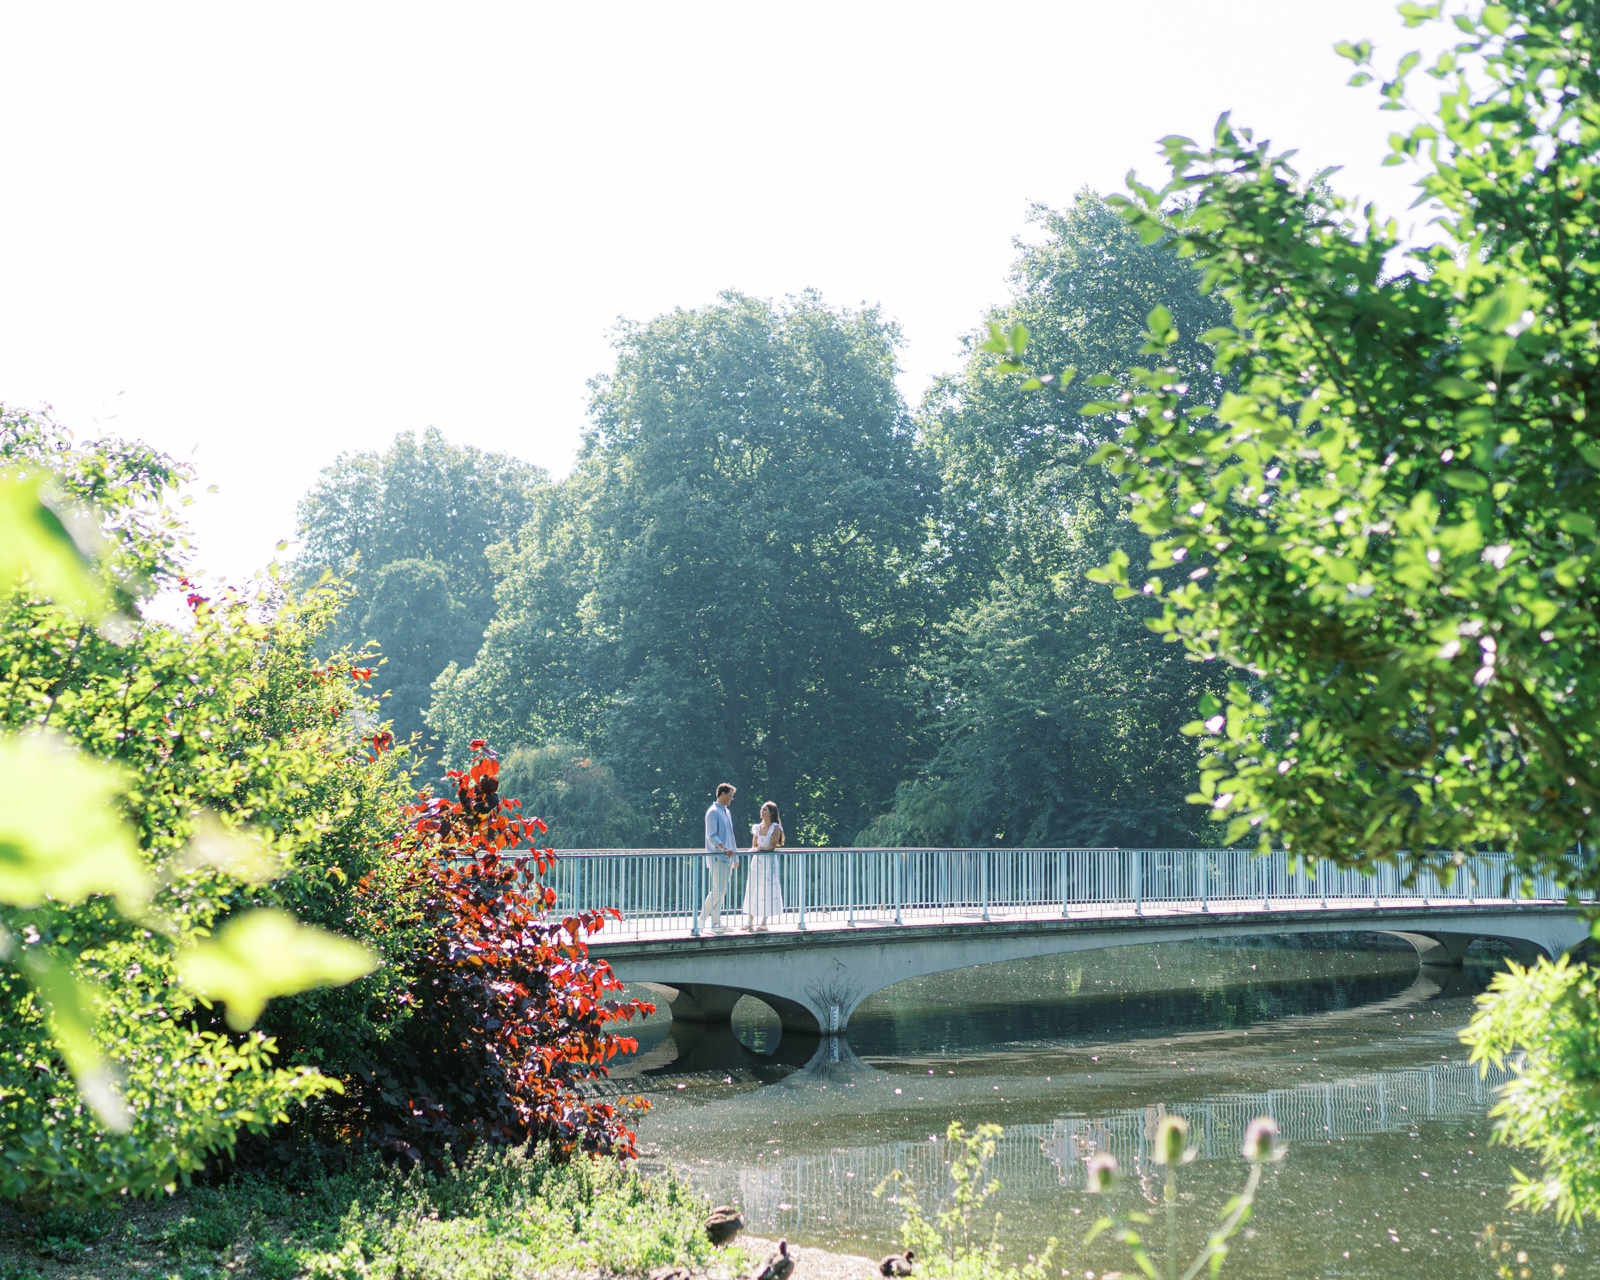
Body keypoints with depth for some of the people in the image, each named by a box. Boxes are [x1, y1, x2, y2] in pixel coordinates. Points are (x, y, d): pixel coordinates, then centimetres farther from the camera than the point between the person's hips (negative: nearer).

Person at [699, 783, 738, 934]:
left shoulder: (726, 812, 19)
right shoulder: (713, 812, -10)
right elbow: (711, 836, -18)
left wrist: (735, 855, 25)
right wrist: (724, 848, -32)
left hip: (727, 858, 9)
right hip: (717, 857, -9)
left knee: (722, 890, 8)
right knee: (718, 890, -13)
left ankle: (716, 922, 11)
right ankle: (701, 919, -6)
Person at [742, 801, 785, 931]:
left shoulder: (775, 828, -6)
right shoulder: (757, 827, 10)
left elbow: (773, 846, -12)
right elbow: (754, 845, 12)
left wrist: (761, 849, -24)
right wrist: (753, 849, -9)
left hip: (769, 862, -5)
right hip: (756, 862, 6)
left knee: (767, 891, -3)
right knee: (752, 891, 5)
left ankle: (763, 924, 2)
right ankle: (750, 922, 11)